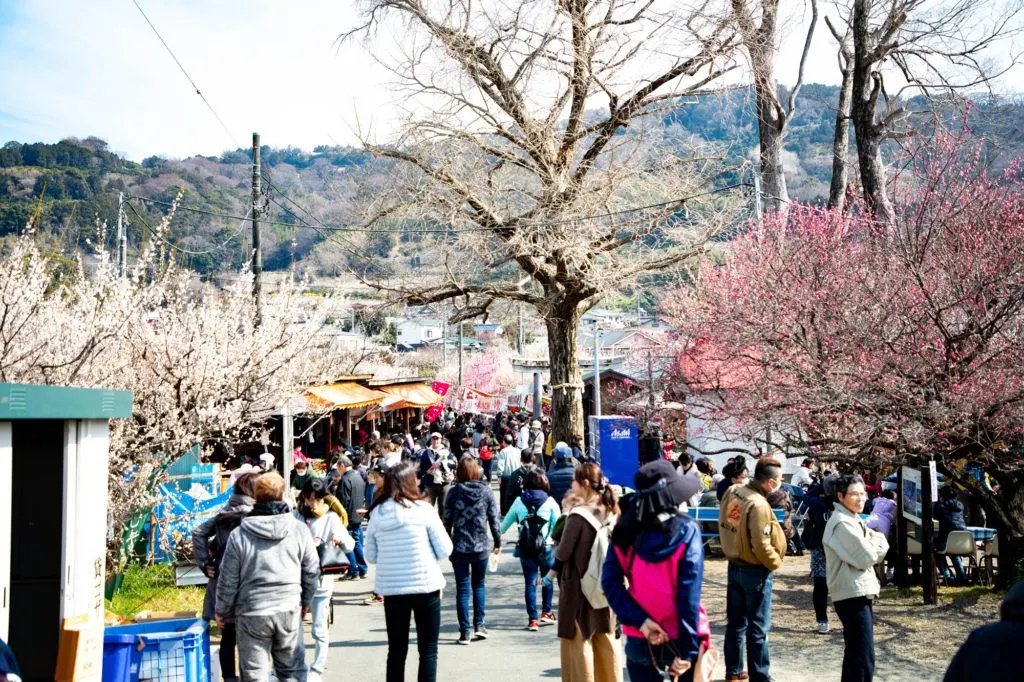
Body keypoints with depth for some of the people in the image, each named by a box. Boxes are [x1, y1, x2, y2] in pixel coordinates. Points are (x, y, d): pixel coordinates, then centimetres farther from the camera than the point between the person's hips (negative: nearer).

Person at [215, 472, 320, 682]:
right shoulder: (299, 530, -4)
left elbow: (228, 580, -3)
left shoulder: (239, 535, -7)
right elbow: (312, 572, 5)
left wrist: (222, 612, 12)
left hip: (251, 612, -1)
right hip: (290, 610, 1)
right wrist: (305, 602, 20)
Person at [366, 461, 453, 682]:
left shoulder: (377, 513, -1)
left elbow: (370, 556, 7)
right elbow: (444, 549, -6)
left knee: (396, 650, 14)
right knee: (428, 650, 8)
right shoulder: (422, 509, -10)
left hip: (391, 588, 3)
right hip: (425, 585, -3)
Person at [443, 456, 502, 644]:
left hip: (459, 547, -1)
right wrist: (498, 542, 11)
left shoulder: (453, 492, -6)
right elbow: (493, 519, 0)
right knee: (479, 585, 19)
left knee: (462, 588, 5)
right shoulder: (486, 491, -4)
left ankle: (465, 631, 5)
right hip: (481, 546, 1)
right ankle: (479, 624, 12)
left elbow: (447, 521, -3)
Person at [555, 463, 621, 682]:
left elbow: (563, 553, -16)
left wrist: (556, 550, 4)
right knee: (605, 637, 16)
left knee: (580, 639, 5)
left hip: (579, 584, -6)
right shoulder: (610, 512, 1)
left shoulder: (578, 515, -19)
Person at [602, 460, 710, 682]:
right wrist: (687, 649, -13)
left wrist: (641, 621, -12)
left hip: (639, 638, 3)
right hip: (681, 637, -3)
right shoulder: (686, 530, -9)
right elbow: (689, 594, -13)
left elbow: (611, 584, -9)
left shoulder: (625, 531, 1)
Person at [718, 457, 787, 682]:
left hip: (734, 565, 8)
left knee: (735, 622, 17)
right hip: (756, 571, -8)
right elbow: (761, 546, -25)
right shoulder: (759, 505, -26)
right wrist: (776, 563, -9)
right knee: (758, 628, 3)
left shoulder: (732, 492, -2)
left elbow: (724, 525, 9)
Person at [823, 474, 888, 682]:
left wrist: (872, 547, -8)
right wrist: (874, 546, -1)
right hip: (852, 595, -11)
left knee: (854, 653, 18)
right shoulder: (842, 523, -16)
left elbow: (882, 547, 12)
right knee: (864, 658, -12)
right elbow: (866, 558, -19)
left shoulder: (853, 520, 16)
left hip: (858, 593, 11)